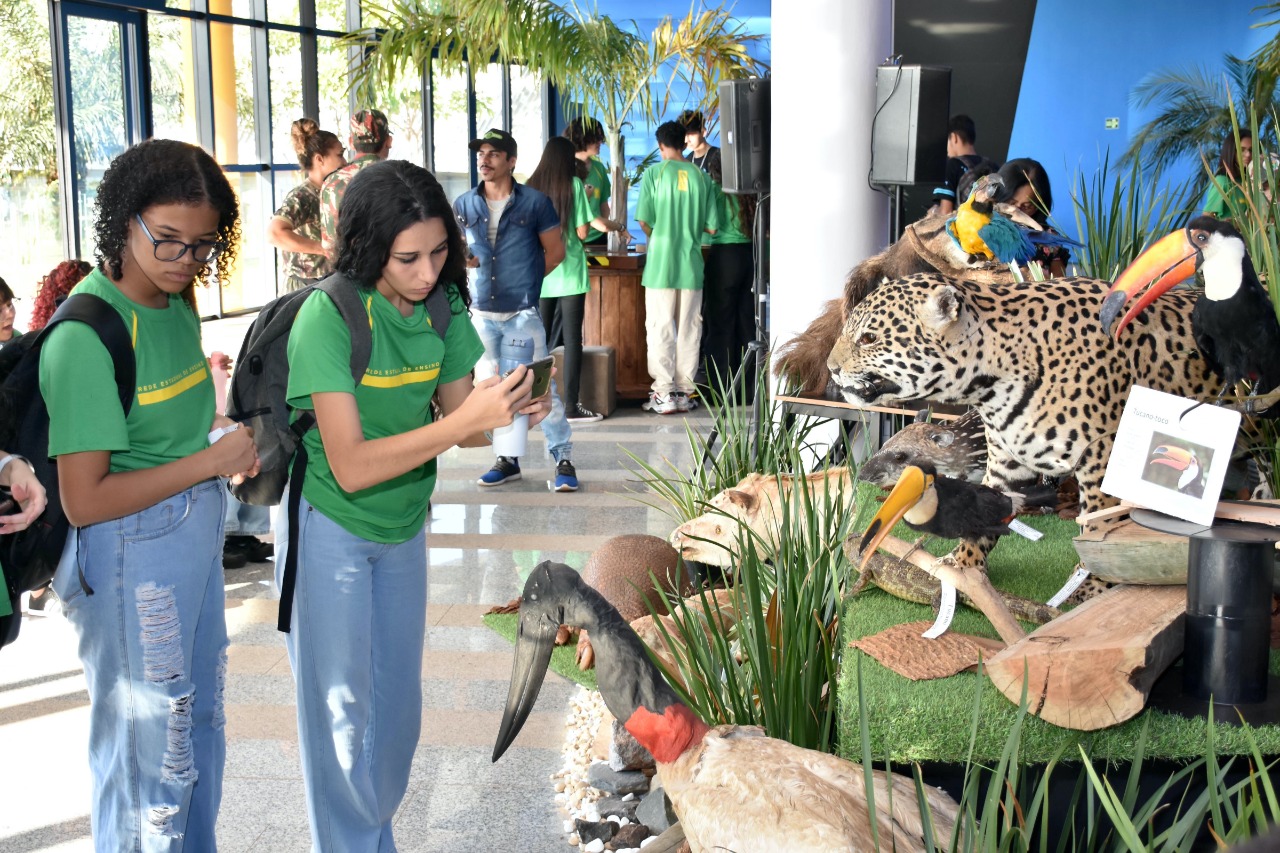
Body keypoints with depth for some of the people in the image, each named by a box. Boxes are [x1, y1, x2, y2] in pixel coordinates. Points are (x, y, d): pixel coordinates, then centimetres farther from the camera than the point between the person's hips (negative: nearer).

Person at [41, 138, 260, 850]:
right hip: (133, 556, -9)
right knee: (152, 749, 6)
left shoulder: (175, 301, 3)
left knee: (202, 718, 24)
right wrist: (210, 459, -20)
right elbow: (85, 499, -24)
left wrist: (223, 433, 0)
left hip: (197, 533, 9)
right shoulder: (87, 335, -23)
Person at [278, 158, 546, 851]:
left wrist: (507, 413, -23)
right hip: (330, 529, -6)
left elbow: (460, 423, -1)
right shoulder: (330, 315, -25)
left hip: (404, 527, 6)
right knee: (342, 708, 6)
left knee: (396, 705, 17)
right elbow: (351, 467, -29)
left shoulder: (443, 304, -7)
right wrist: (466, 420, -35)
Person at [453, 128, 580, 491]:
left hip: (522, 312, -4)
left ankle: (563, 459, 2)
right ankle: (507, 459, 23)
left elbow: (555, 251, 3)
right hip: (482, 311, 4)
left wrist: (525, 281, 2)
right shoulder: (464, 204, 7)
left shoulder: (535, 202, -3)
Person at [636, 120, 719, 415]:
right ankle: (685, 392, 12)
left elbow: (644, 221, -8)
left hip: (661, 263, -2)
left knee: (660, 329, 2)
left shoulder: (654, 173, -5)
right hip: (691, 264, 3)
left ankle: (664, 393, 1)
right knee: (689, 329, 8)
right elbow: (712, 226, 3)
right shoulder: (700, 176, 3)